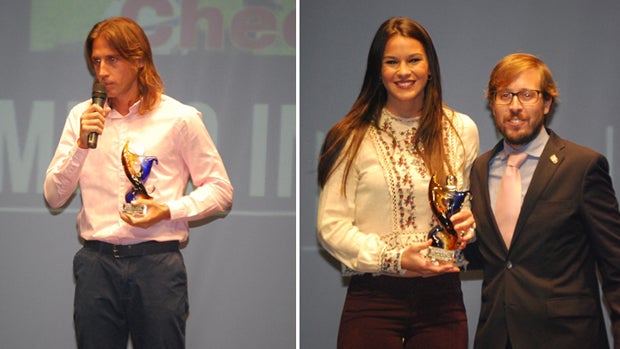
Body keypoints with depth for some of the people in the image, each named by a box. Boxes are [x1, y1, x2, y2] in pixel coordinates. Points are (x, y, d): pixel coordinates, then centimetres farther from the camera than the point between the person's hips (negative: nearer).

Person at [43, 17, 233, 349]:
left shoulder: (179, 118, 1)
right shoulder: (82, 116, 10)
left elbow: (220, 190, 3)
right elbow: (53, 197, 7)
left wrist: (169, 210, -12)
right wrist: (82, 145, -7)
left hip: (157, 262, -2)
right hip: (96, 262, 2)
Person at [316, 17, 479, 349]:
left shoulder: (461, 130, 10)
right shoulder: (353, 137, 0)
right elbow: (331, 226, -3)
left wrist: (468, 224, -3)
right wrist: (393, 259, -13)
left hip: (441, 295, 3)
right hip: (373, 297, -2)